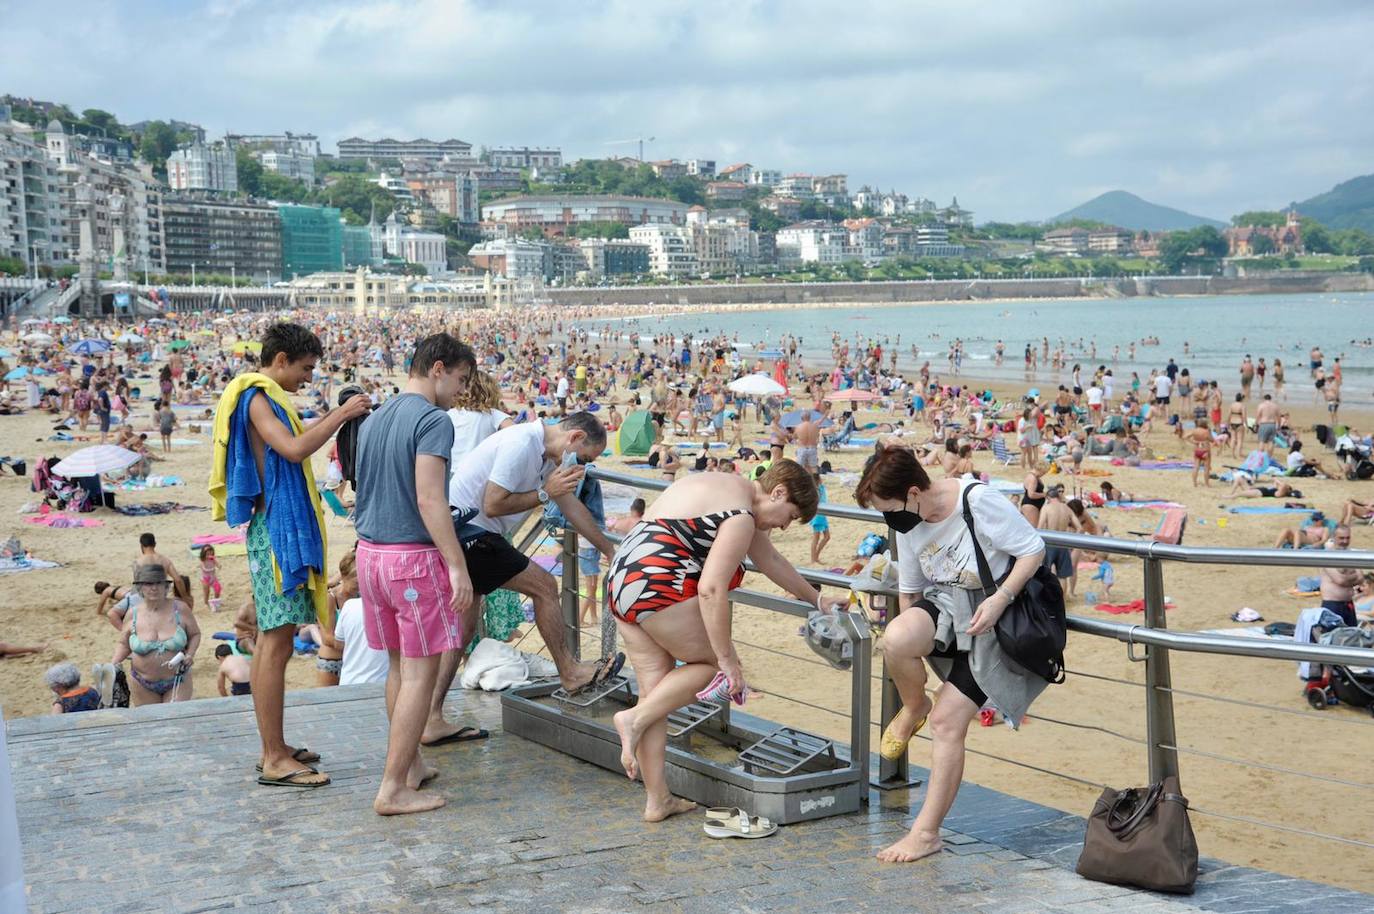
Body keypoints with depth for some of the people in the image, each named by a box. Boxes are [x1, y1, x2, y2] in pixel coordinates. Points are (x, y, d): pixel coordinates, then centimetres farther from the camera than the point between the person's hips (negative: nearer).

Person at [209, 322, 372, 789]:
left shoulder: (264, 397, 18)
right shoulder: (256, 397, -13)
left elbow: (293, 437, 29)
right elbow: (295, 449, -26)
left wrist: (333, 415, 17)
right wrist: (341, 415, -17)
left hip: (279, 529, 11)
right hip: (277, 529, -11)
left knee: (270, 640, 13)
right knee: (276, 643, -10)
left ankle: (274, 746, 21)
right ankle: (274, 761, -9)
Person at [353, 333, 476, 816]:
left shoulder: (373, 420, 15)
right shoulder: (433, 421, -12)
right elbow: (429, 500, -20)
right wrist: (457, 567, -19)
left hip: (369, 553, 9)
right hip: (414, 557, -9)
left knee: (399, 665, 18)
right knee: (420, 672, -3)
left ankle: (411, 764, 28)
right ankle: (393, 789, -2)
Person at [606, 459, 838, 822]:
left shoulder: (733, 491, 21)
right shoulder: (741, 516, -11)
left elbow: (770, 560, 33)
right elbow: (711, 588, -20)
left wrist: (816, 599, 42)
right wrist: (727, 659, -15)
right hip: (659, 585, -10)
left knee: (657, 690, 11)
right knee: (715, 664, 7)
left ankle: (657, 800, 14)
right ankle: (635, 719, -3)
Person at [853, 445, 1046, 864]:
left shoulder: (979, 501, -20)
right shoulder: (908, 523, 2)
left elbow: (1034, 549, -14)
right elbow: (909, 590, 15)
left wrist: (999, 599, -24)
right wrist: (911, 638, 18)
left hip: (995, 614, -5)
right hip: (947, 606, 5)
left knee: (947, 721, -11)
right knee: (895, 638, -31)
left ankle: (927, 832, 1)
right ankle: (914, 708, 2)